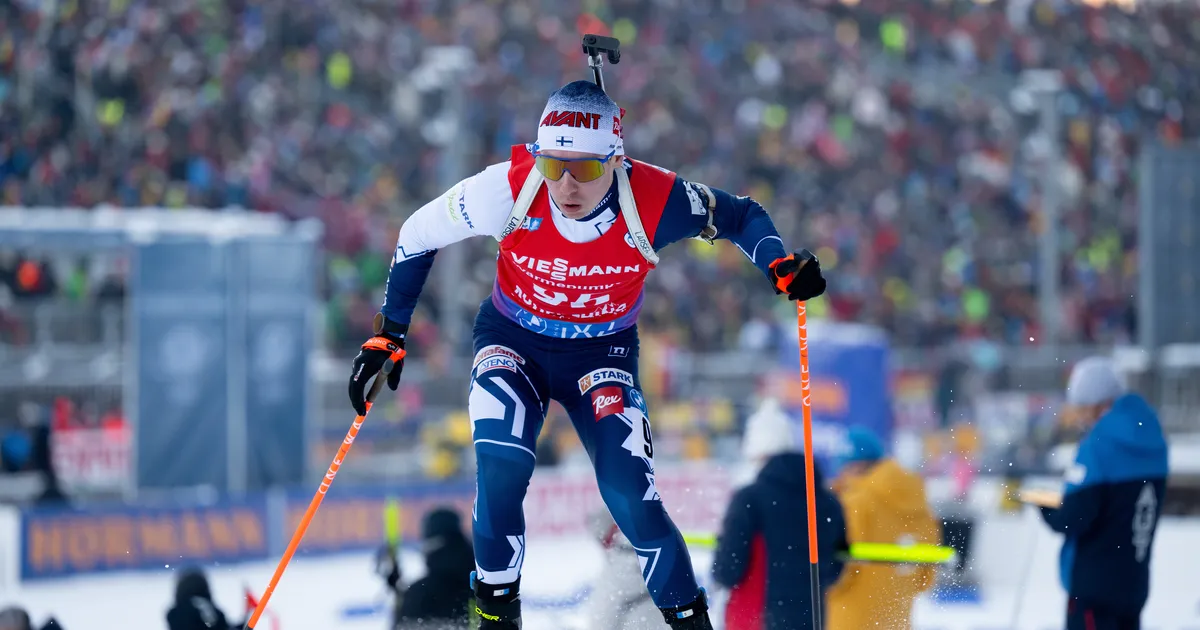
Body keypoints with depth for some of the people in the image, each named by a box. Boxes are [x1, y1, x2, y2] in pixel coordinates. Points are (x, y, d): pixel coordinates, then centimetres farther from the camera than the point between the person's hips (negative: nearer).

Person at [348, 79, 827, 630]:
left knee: (630, 494, -17)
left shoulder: (655, 201, -27)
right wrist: (388, 335, -6)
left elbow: (741, 215, -7)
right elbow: (418, 236, -10)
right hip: (513, 340, 0)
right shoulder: (511, 189, -27)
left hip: (601, 352, 0)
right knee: (501, 464, -26)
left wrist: (781, 267, -26)